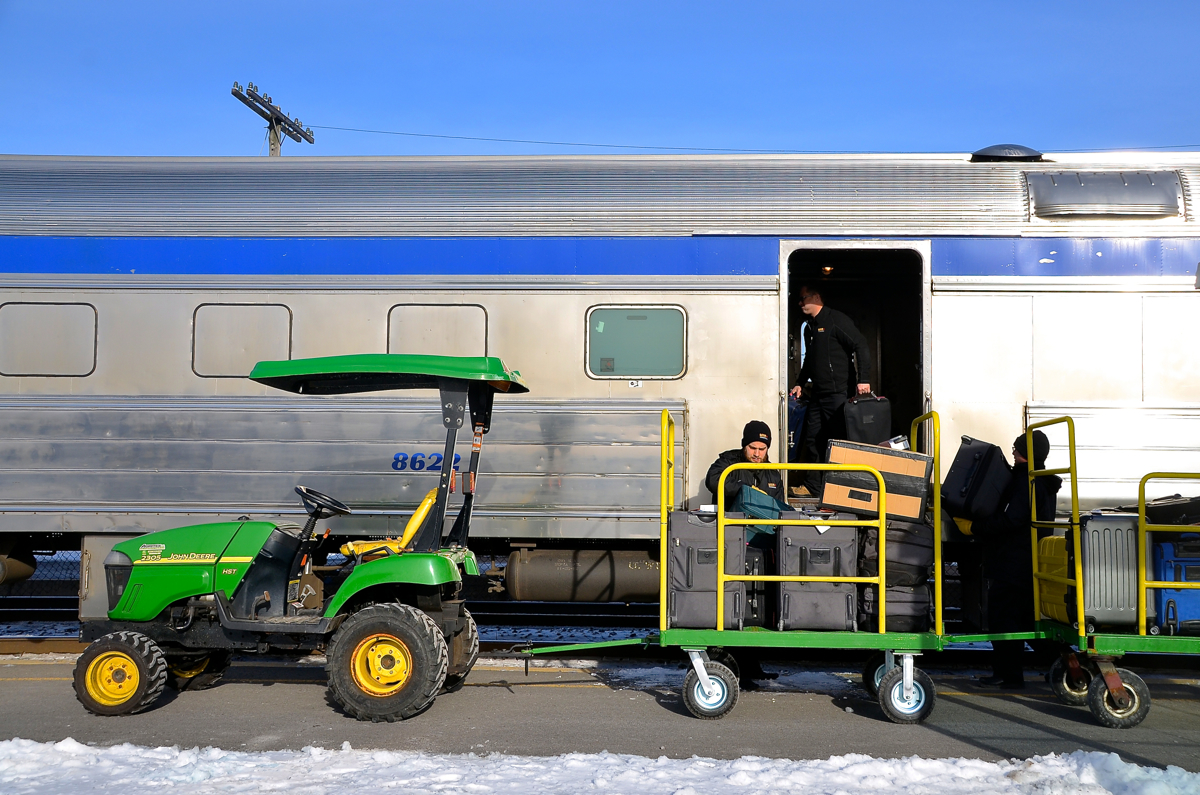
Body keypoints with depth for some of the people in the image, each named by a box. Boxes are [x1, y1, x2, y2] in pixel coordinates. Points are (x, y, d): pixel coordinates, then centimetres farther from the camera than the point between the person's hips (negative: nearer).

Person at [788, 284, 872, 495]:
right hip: (817, 395, 8)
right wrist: (800, 384, 21)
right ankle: (812, 488, 18)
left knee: (838, 440, -4)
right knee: (812, 440, 9)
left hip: (838, 393, -8)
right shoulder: (809, 327, 18)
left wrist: (863, 379, -20)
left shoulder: (835, 320, -9)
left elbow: (860, 346, -14)